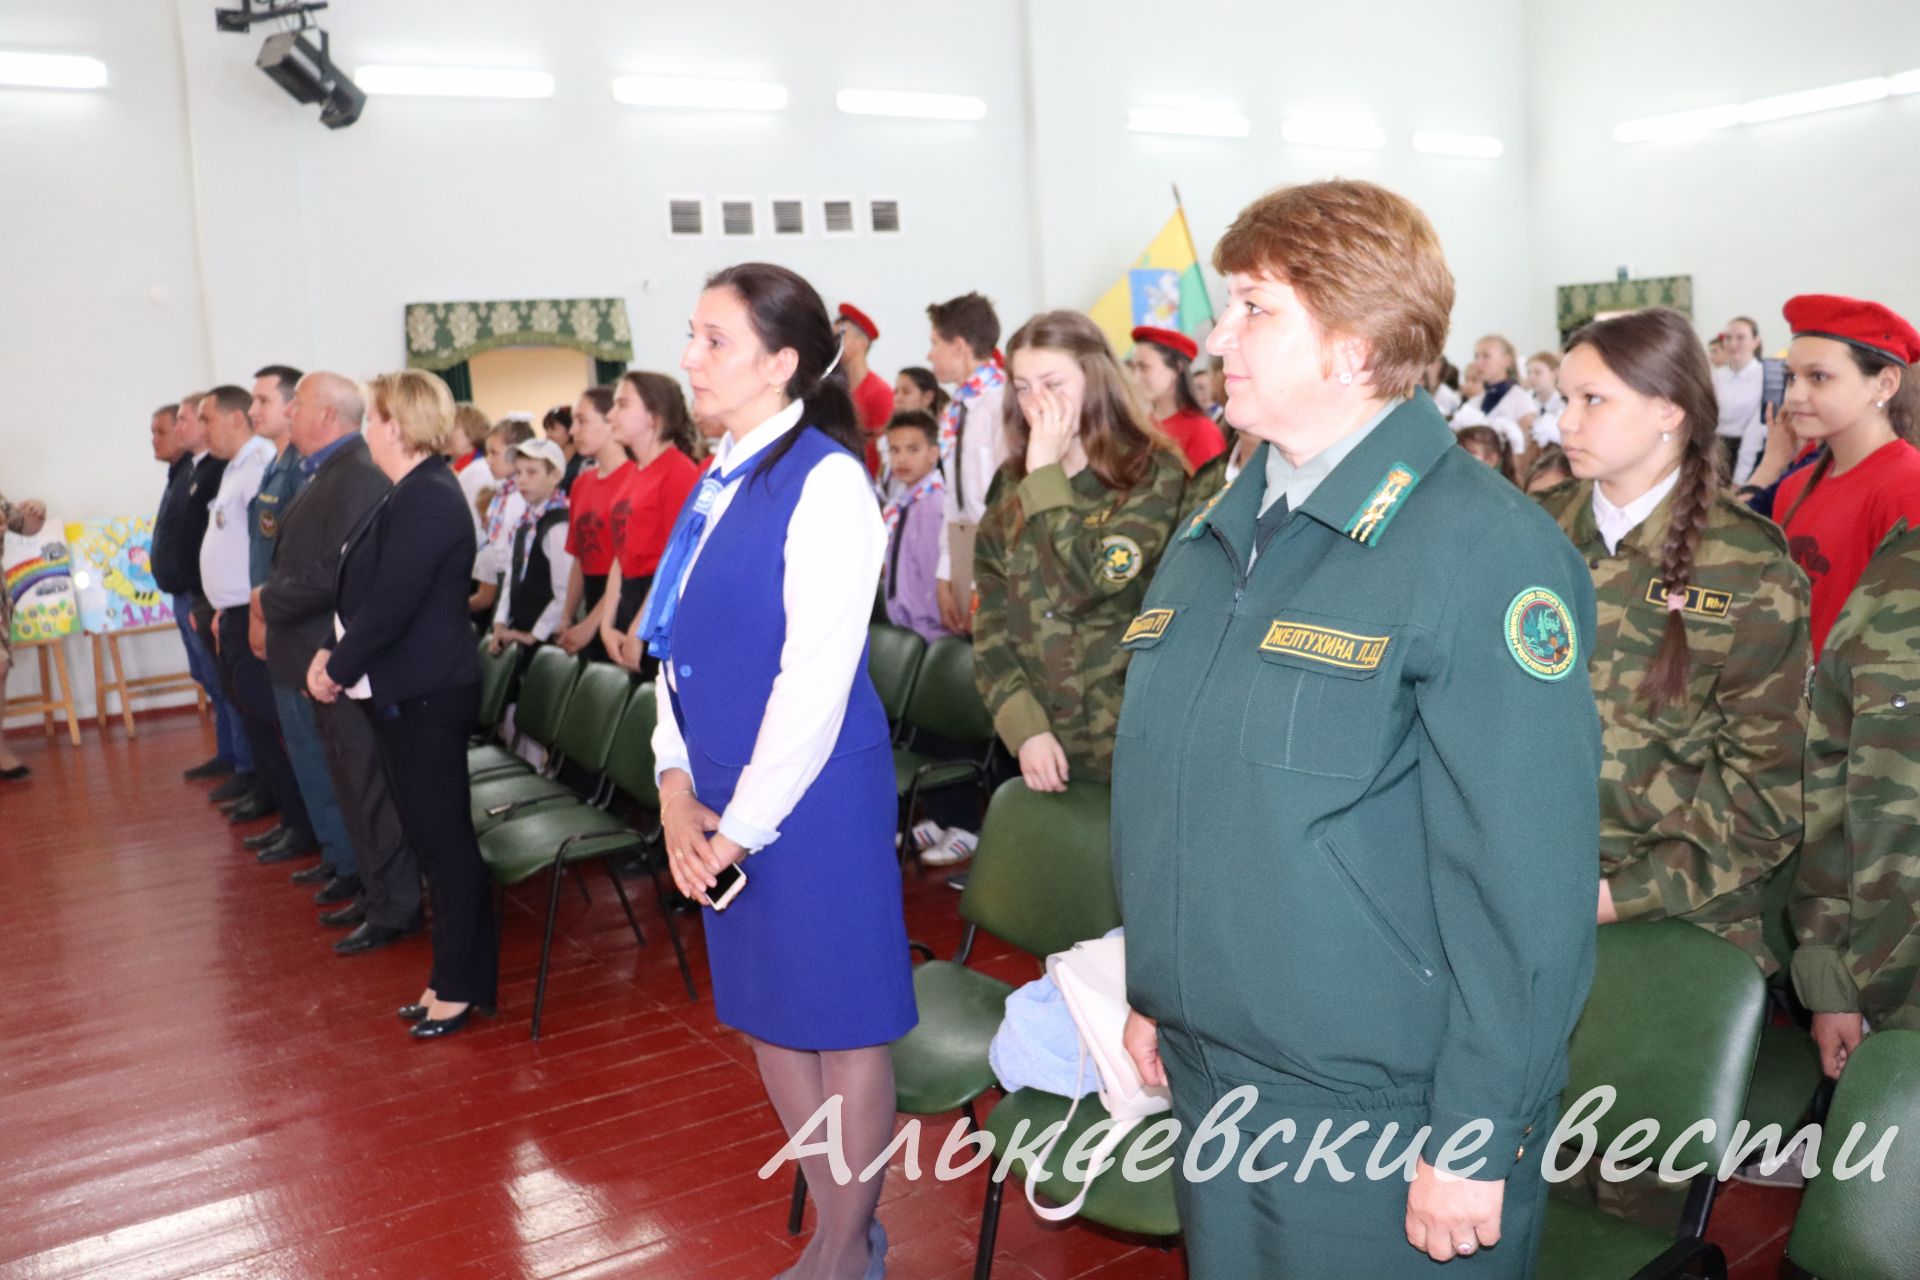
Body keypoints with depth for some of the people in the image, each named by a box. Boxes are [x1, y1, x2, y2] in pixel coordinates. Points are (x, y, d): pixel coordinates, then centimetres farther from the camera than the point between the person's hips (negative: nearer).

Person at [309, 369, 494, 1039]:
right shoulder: (413, 494, 14)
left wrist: (337, 668, -11)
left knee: (445, 839, -1)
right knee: (432, 838, 15)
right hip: (404, 693, 10)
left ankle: (463, 985, 10)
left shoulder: (428, 499, -18)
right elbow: (367, 588, 16)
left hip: (427, 696, -10)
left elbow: (391, 602, -22)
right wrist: (334, 653, 5)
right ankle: (453, 974, 26)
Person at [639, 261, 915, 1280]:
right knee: (765, 1014, 18)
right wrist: (677, 786, 1)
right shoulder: (720, 482, 9)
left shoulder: (825, 480, -15)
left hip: (812, 798, -8)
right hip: (721, 803, 8)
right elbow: (680, 644, 11)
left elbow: (816, 676, -19)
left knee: (842, 1019, 7)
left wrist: (745, 822, -15)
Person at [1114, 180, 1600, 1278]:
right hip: (1206, 1077, 7)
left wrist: (1477, 1143, -17)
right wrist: (1155, 993, 15)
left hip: (1383, 1111, -7)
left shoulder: (1484, 548, -17)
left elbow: (1525, 883, -19)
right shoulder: (1215, 537, 7)